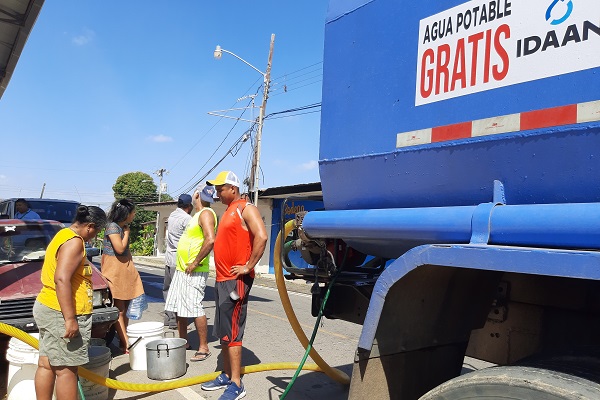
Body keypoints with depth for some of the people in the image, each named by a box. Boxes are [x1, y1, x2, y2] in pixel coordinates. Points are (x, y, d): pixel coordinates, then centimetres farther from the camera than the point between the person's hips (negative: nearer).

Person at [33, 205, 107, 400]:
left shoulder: (62, 236, 16)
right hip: (62, 313, -10)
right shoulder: (74, 242, -16)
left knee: (46, 364, 15)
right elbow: (62, 280, -26)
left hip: (46, 308, 10)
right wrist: (70, 319, -27)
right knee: (66, 369, -2)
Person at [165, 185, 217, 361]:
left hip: (194, 272, -10)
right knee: (178, 307, 14)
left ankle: (204, 348, 3)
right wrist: (182, 264, 18)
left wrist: (195, 263, -23)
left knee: (194, 308, -7)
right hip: (182, 269, 10)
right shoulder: (198, 215, 18)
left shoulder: (206, 214, -14)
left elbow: (211, 240, -28)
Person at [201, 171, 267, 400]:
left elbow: (261, 237, -25)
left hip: (235, 280, -10)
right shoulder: (228, 211, 18)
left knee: (231, 332, -7)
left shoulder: (246, 209, -11)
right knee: (222, 332, 14)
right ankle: (226, 376, 24)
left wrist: (248, 267, -22)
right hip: (222, 279, 10)